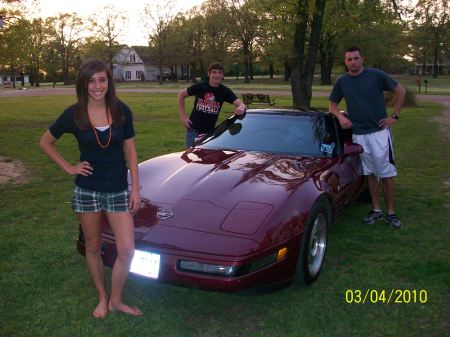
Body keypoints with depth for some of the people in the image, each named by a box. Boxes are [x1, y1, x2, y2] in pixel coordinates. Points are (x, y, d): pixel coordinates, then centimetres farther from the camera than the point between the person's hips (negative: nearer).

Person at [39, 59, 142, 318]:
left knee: (127, 250, -2)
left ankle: (116, 300, 21)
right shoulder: (74, 114, -8)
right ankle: (102, 298, 34)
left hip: (118, 190, 1)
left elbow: (130, 151, 0)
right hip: (87, 191, 0)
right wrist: (68, 167, -2)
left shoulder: (121, 111, -5)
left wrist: (136, 188, -2)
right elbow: (46, 143, 6)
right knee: (93, 247, 13)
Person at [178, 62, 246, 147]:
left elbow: (241, 104, -16)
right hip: (193, 130, -1)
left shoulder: (224, 91, -6)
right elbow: (181, 94, 4)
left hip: (209, 131, 1)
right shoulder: (199, 87, -8)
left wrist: (241, 107, -41)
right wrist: (183, 115, -1)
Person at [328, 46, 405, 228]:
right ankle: (376, 210, 22)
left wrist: (395, 116, -3)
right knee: (370, 173, 11)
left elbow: (400, 91, 2)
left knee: (386, 173, 0)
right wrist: (340, 116, -6)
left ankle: (391, 212, 10)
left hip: (380, 131, -3)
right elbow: (332, 104, 14)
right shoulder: (342, 81, 4)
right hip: (358, 134, 3)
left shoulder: (376, 75, -5)